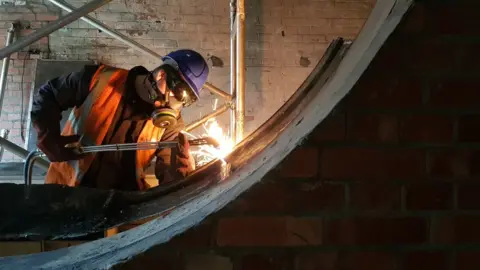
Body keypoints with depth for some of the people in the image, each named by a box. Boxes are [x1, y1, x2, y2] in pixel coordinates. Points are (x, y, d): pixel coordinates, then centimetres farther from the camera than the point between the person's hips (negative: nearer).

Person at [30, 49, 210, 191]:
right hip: (65, 190, -2)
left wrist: (182, 161, -30)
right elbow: (46, 95, 3)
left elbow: (173, 181, -8)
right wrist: (49, 139, -10)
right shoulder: (101, 79, -9)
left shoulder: (169, 123, -3)